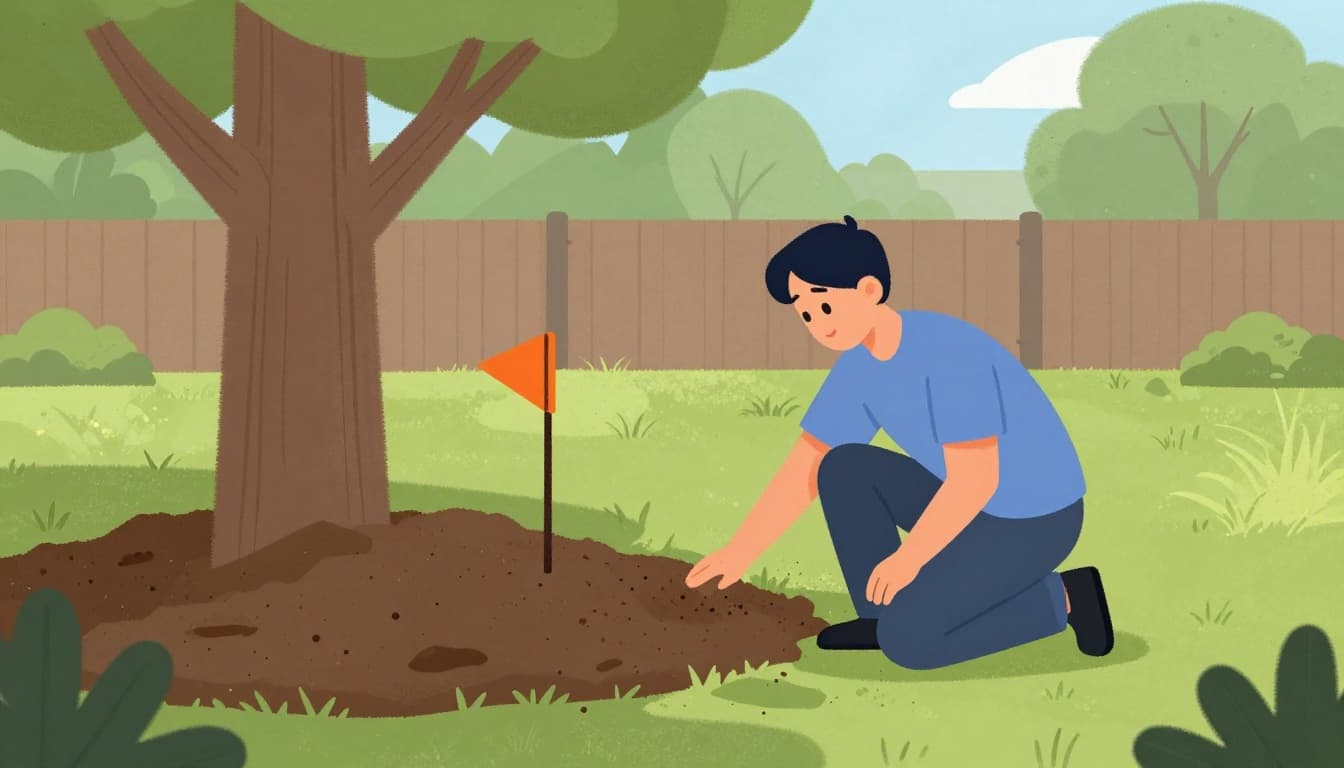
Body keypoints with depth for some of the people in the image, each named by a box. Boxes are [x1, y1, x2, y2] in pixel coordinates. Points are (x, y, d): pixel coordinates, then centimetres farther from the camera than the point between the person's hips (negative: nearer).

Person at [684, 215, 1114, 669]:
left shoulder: (947, 352, -29)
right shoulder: (860, 365, -2)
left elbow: (974, 479, -29)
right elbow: (804, 468, 3)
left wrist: (908, 557, -20)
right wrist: (739, 552, -3)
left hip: (1032, 522, -8)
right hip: (975, 505, 8)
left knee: (906, 641, -18)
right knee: (842, 468, -1)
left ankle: (1060, 598, -2)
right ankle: (884, 613, 9)